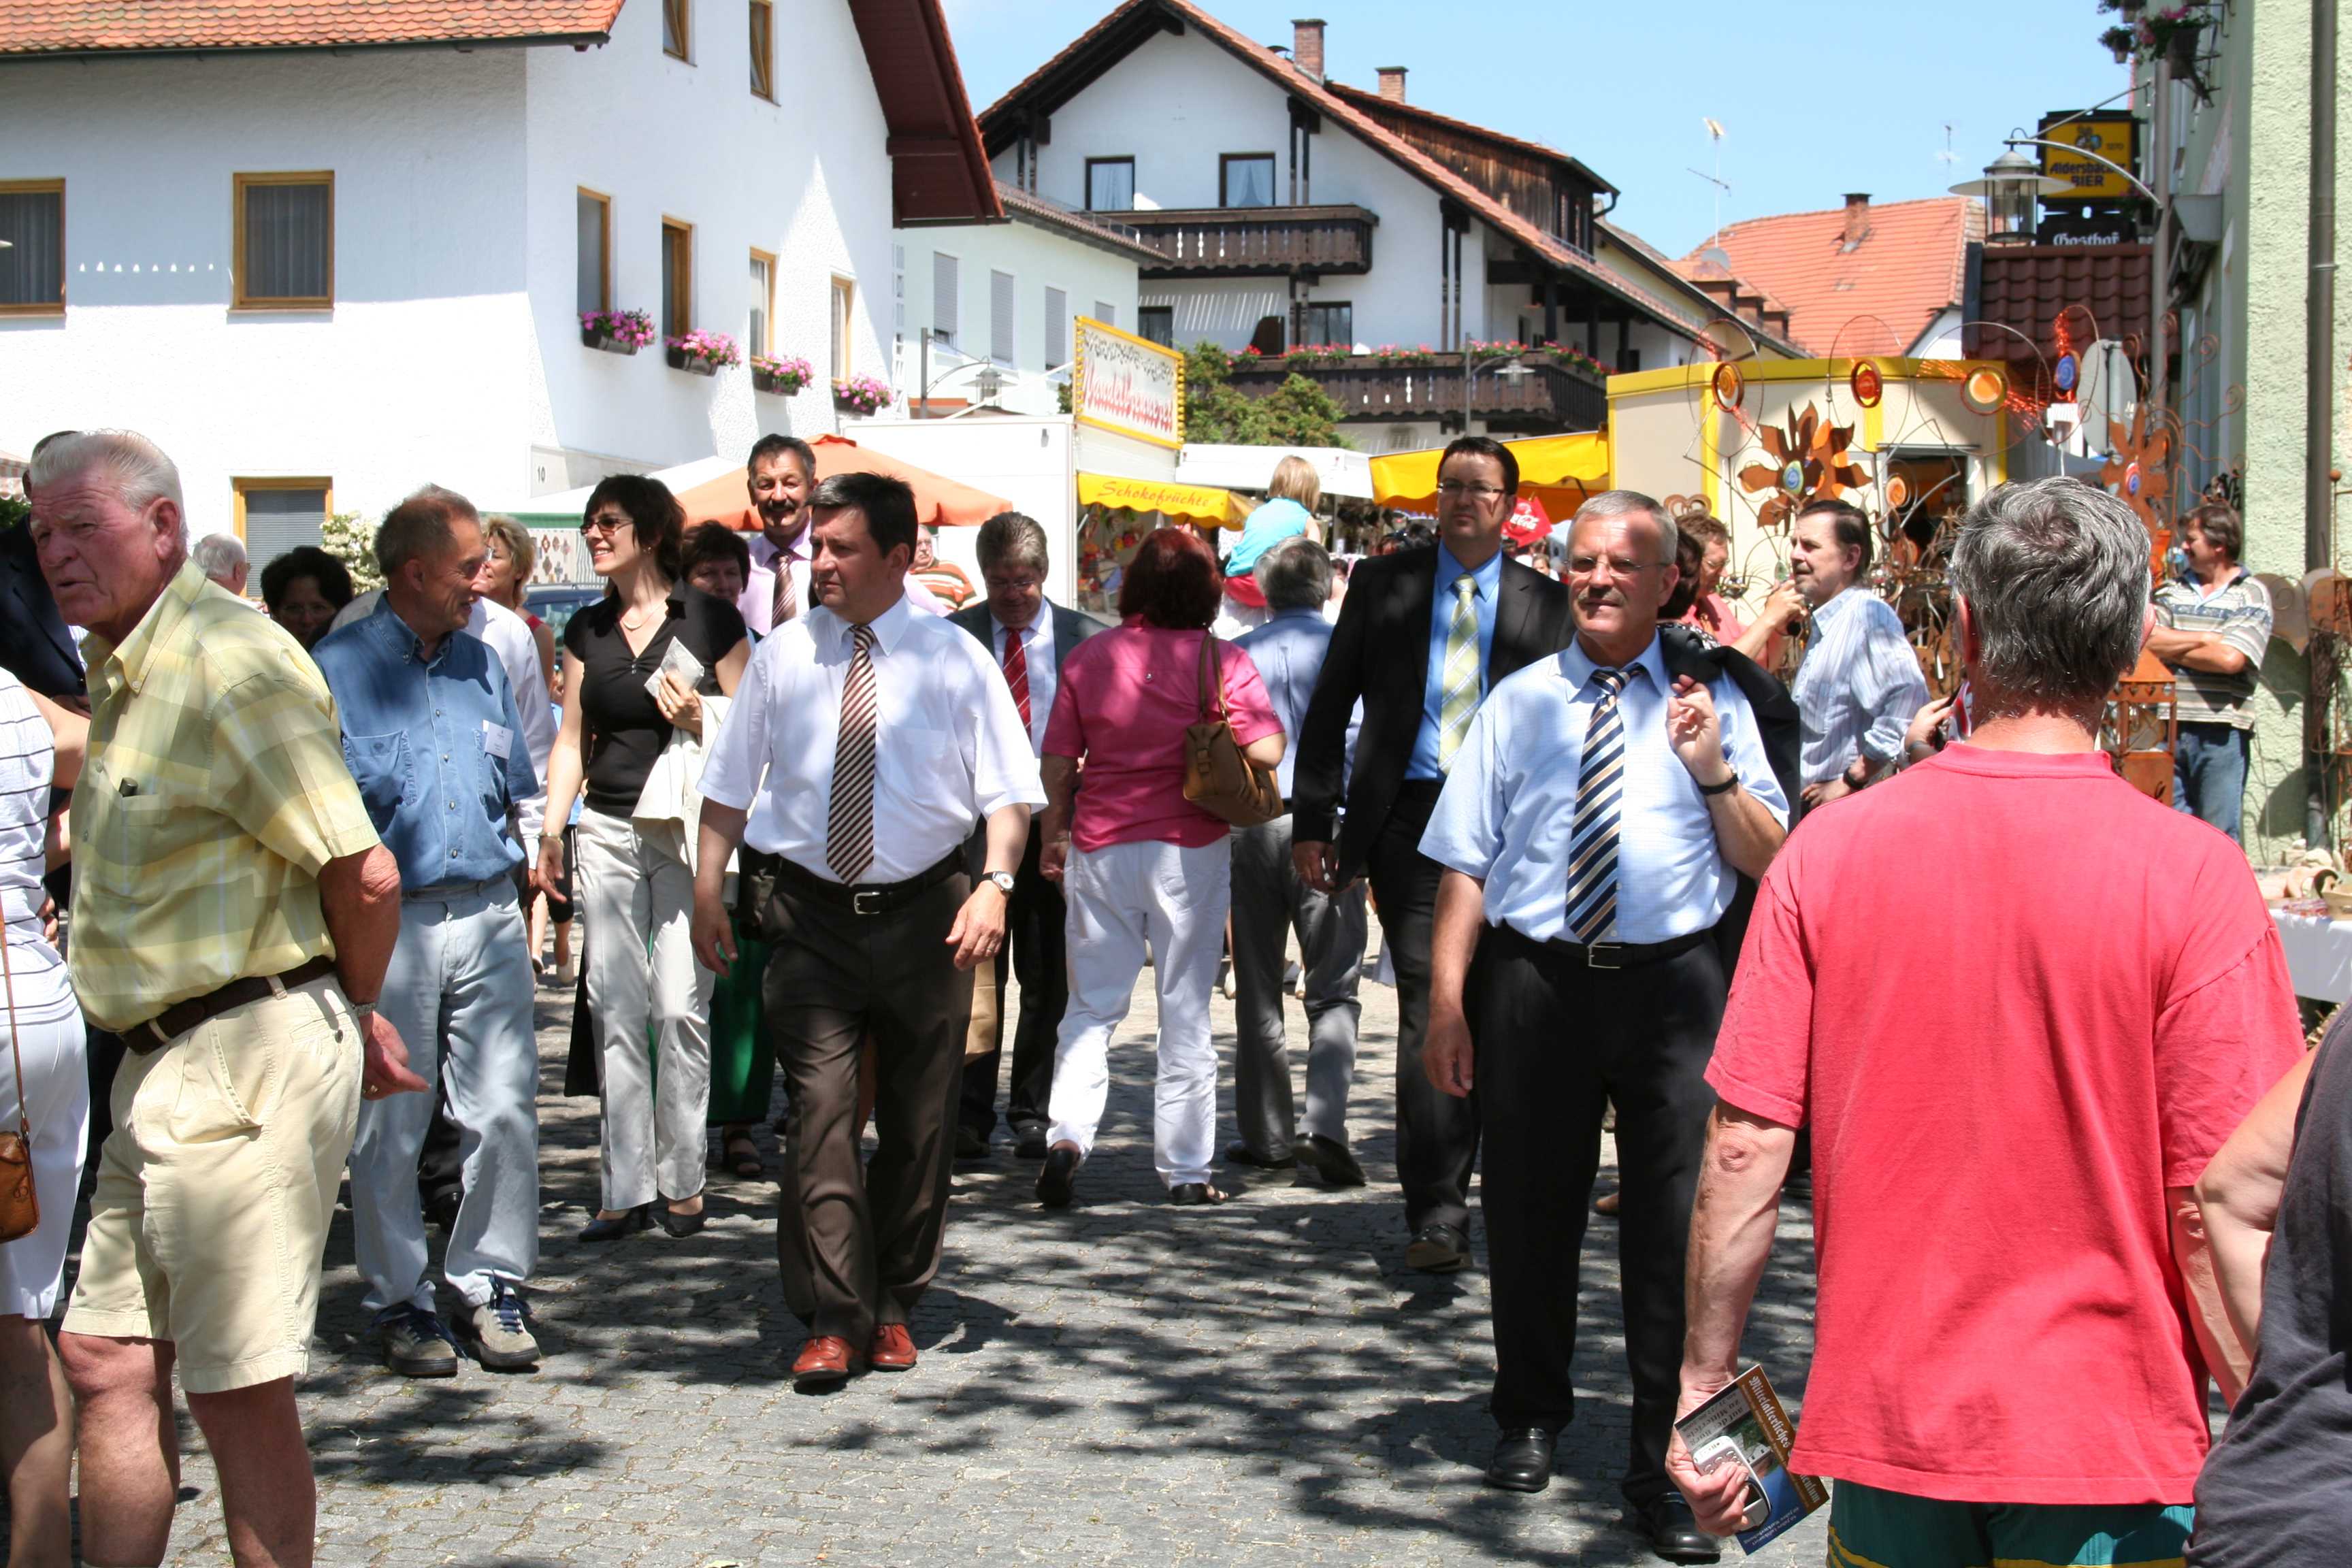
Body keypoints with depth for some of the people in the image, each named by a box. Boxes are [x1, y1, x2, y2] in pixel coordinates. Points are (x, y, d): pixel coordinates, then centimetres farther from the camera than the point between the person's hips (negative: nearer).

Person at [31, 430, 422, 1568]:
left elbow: (364, 876, -20)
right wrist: (347, 1017, 14)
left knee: (235, 1387, -3)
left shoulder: (228, 660, -16)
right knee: (105, 1357, 12)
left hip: (245, 1059, -10)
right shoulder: (123, 669, 15)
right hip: (163, 1063, 10)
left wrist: (350, 1017, -2)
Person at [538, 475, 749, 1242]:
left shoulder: (710, 619, -1)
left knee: (681, 1006, -6)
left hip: (690, 830, -4)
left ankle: (682, 1180, 5)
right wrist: (550, 830, 7)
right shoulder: (586, 630, 12)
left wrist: (697, 718, -16)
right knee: (615, 1008, 2)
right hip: (608, 830, 4)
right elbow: (571, 739, 15)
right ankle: (626, 1188, 6)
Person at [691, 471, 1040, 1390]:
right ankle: (832, 1322, -7)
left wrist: (994, 883, -16)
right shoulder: (783, 657, 4)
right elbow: (730, 784, 10)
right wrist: (709, 886, 1)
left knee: (918, 1121, 8)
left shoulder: (954, 660, -1)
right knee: (820, 1111, -10)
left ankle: (893, 1307, 22)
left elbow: (1008, 791, -1)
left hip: (924, 915, 0)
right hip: (814, 916, 0)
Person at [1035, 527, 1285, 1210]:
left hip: (1100, 847, 2)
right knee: (1186, 1010, 8)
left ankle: (1066, 1134, -9)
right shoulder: (1220, 660, -7)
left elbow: (1058, 764, 3)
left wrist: (1054, 835, 17)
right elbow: (1267, 750, -14)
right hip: (1190, 848, -1)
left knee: (1092, 1005, 10)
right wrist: (1210, 747, 7)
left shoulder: (1087, 658, -1)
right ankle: (1184, 1167, 12)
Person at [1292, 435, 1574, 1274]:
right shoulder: (1383, 583, 9)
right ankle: (1436, 1213, -8)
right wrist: (1313, 820, 2)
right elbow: (1330, 708, 9)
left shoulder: (1544, 602, 10)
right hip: (1411, 818, -1)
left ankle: (1443, 1198, 20)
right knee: (1429, 1007, -9)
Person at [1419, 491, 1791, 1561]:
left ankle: (1665, 1468, 10)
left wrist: (1715, 773, -12)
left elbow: (1768, 863, 4)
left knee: (1675, 1227, -2)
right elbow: (1465, 862, 6)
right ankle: (1531, 1419, 35)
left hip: (1673, 985, -1)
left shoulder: (1713, 699, 7)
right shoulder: (1519, 701, 10)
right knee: (1527, 1209, 12)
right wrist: (1447, 1001, -1)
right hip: (1536, 981, 2)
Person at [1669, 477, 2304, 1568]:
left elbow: (1745, 1144, -6)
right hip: (2104, 1446, -2)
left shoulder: (1829, 851, -7)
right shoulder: (2192, 875, -13)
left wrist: (1704, 1379, 6)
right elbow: (2223, 1202, -14)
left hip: (1886, 1423, 2)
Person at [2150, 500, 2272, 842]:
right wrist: (2205, 640, -7)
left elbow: (2230, 659, -12)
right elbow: (2147, 639, -2)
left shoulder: (2252, 596, 1)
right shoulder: (2172, 591, 14)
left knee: (2220, 836, -1)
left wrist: (2171, 648, 0)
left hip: (2222, 732, -4)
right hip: (2170, 727, 4)